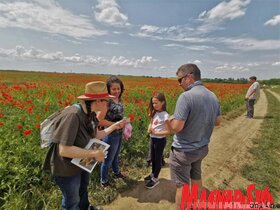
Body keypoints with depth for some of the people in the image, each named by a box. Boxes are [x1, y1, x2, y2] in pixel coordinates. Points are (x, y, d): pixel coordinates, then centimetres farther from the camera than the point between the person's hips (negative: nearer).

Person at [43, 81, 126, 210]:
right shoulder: (72, 115, -37)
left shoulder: (90, 114, -8)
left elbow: (94, 135, 4)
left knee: (83, 187, 34)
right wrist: (94, 153, -30)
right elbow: (64, 150, -38)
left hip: (81, 162, 9)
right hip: (66, 168, -9)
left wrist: (114, 126, 0)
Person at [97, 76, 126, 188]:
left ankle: (116, 173, 53)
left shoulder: (119, 100, 0)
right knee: (108, 159, 13)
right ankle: (104, 181, 37)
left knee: (116, 156, 29)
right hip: (110, 135, -7)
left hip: (119, 133, 8)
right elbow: (99, 120, -26)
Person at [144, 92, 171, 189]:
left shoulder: (165, 115, -21)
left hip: (160, 140, -7)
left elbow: (168, 131, -21)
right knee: (153, 158, 22)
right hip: (153, 139, 7)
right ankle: (153, 174, 43)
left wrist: (156, 132, -21)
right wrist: (149, 129, -8)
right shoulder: (154, 113, 1)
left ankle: (155, 179, 29)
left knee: (158, 159, 10)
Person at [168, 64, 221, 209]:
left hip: (183, 151, -8)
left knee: (182, 185, 10)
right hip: (202, 148, 8)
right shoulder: (213, 97, 0)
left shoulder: (186, 96, -25)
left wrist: (171, 120, -6)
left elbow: (177, 127, -26)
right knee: (196, 179, 27)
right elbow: (218, 121, 11)